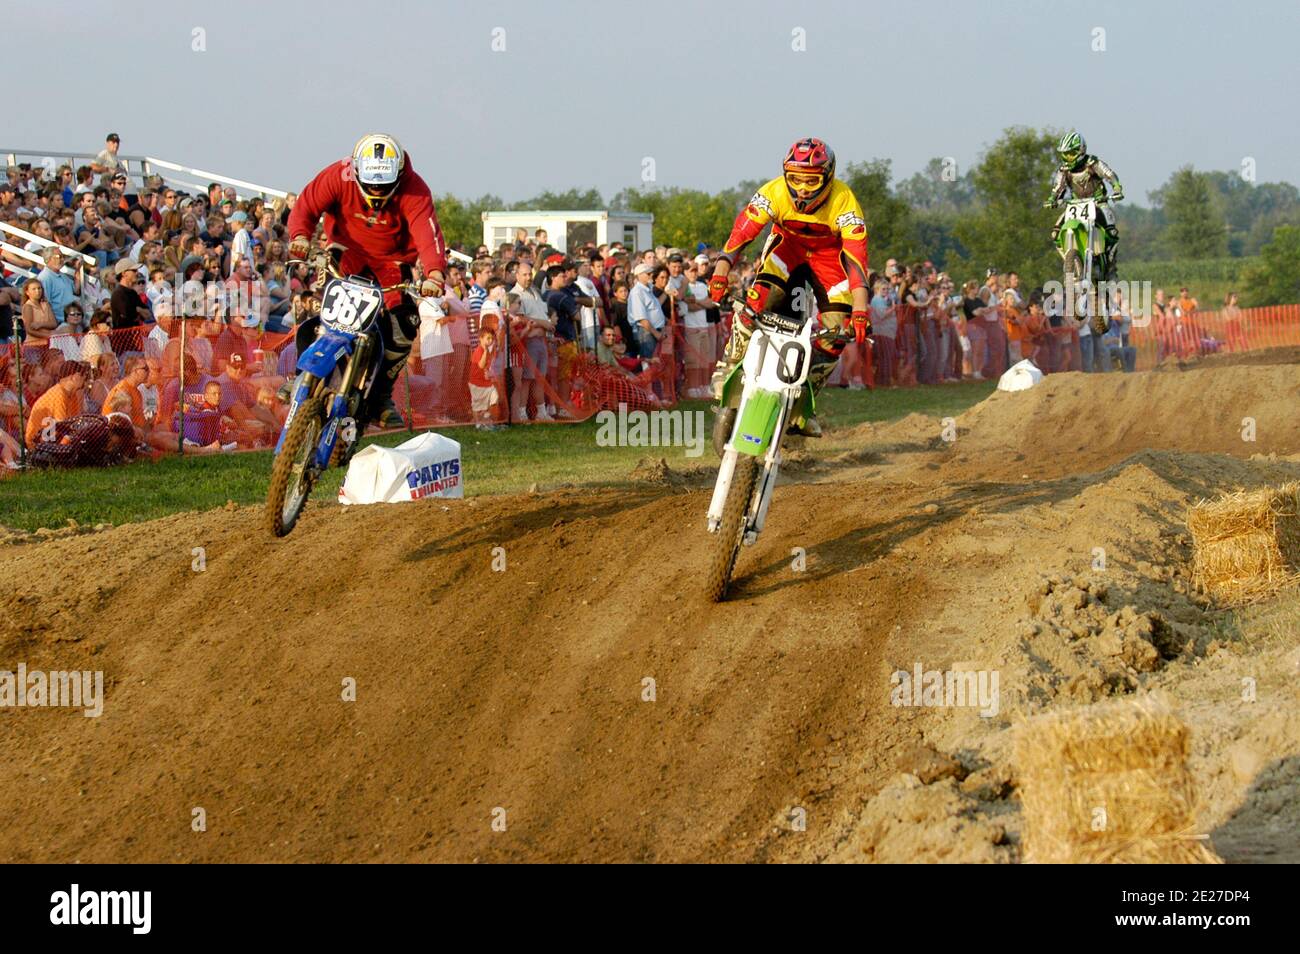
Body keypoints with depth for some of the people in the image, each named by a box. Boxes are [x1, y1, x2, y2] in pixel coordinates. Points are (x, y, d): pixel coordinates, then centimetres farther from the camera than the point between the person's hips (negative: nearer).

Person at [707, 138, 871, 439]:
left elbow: (856, 255, -38)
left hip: (829, 253, 0)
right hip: (787, 245, 0)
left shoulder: (844, 202, -33)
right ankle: (727, 369, -13)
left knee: (837, 329, -13)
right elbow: (742, 231, -30)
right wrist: (720, 274, -44)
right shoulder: (774, 193, -30)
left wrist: (861, 311, -47)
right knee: (760, 298, -27)